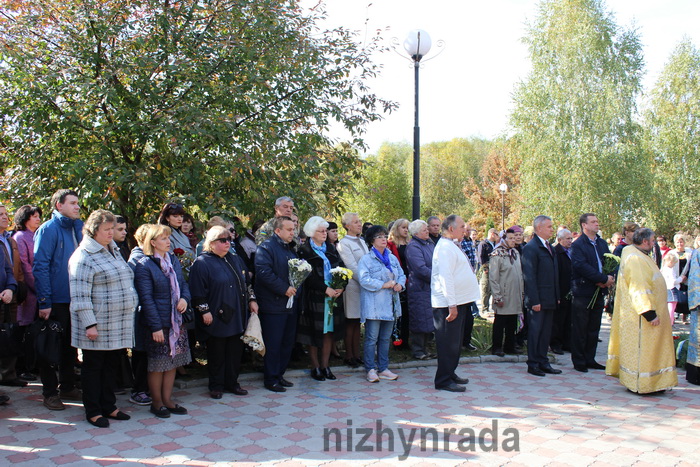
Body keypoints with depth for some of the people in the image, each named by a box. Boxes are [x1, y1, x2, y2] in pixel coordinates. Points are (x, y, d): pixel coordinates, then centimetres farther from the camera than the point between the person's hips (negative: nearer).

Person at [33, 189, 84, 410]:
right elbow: (40, 266, -15)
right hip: (56, 300, -6)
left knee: (70, 346, 15)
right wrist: (44, 301, -19)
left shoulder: (77, 228, 10)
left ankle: (68, 387, 27)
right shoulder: (48, 229, -11)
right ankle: (50, 392, 15)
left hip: (74, 299, 7)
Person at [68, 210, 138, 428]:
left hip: (118, 324, 8)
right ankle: (93, 411, 16)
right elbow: (80, 295, -17)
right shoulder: (83, 257, -13)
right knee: (93, 367, 5)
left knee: (111, 365, 15)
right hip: (98, 324, -8)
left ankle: (109, 407, 26)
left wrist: (131, 308, 19)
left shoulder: (114, 251, 14)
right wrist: (89, 324, -21)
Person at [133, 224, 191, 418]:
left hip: (177, 321, 6)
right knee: (158, 365, 5)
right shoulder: (144, 265, -11)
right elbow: (146, 298, -14)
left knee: (173, 362, 13)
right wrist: (156, 327, -18)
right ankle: (157, 403, 20)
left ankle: (167, 400, 25)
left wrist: (185, 298, -7)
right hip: (158, 324, -6)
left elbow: (183, 284, 17)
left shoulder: (173, 260, 10)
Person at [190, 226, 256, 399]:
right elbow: (198, 291, -12)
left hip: (237, 316, 6)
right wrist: (204, 311, -16)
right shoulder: (202, 263, -8)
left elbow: (246, 282, 20)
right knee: (216, 353, 3)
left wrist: (251, 300, 13)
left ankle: (232, 383, 22)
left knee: (235, 351, 10)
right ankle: (216, 386, 16)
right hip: (216, 318, -6)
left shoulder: (235, 259, 13)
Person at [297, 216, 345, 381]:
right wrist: (326, 289, -18)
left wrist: (340, 287, -9)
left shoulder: (331, 249, 13)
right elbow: (308, 275, -13)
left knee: (329, 331, 7)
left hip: (334, 295, 5)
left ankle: (325, 366, 17)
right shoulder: (305, 250, -4)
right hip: (314, 297, -5)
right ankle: (316, 367, 13)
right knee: (315, 332, 2)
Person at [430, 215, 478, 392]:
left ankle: (450, 374, 28)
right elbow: (445, 277, -22)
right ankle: (444, 380, 2)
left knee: (455, 341, 17)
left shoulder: (452, 245, 17)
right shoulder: (445, 247, -16)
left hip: (458, 301, 10)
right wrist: (452, 305, -23)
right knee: (448, 342, -5)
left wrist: (455, 303, 15)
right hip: (449, 303, -10)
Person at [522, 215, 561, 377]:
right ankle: (533, 364, 10)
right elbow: (529, 277, -16)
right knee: (535, 332, 1)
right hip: (538, 300, -8)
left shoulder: (549, 247, 15)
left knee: (546, 332, 13)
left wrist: (557, 296, 15)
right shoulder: (531, 248, -12)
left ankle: (543, 362, 21)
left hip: (550, 300, 8)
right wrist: (534, 301, -19)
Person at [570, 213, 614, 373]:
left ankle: (590, 359, 22)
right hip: (582, 292, -7)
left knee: (594, 329, 13)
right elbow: (582, 266, -20)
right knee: (580, 330, 1)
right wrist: (604, 279, -21)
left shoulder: (602, 243, 14)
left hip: (599, 292, 7)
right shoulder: (577, 245, -9)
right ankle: (579, 361, 10)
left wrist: (609, 279, -11)